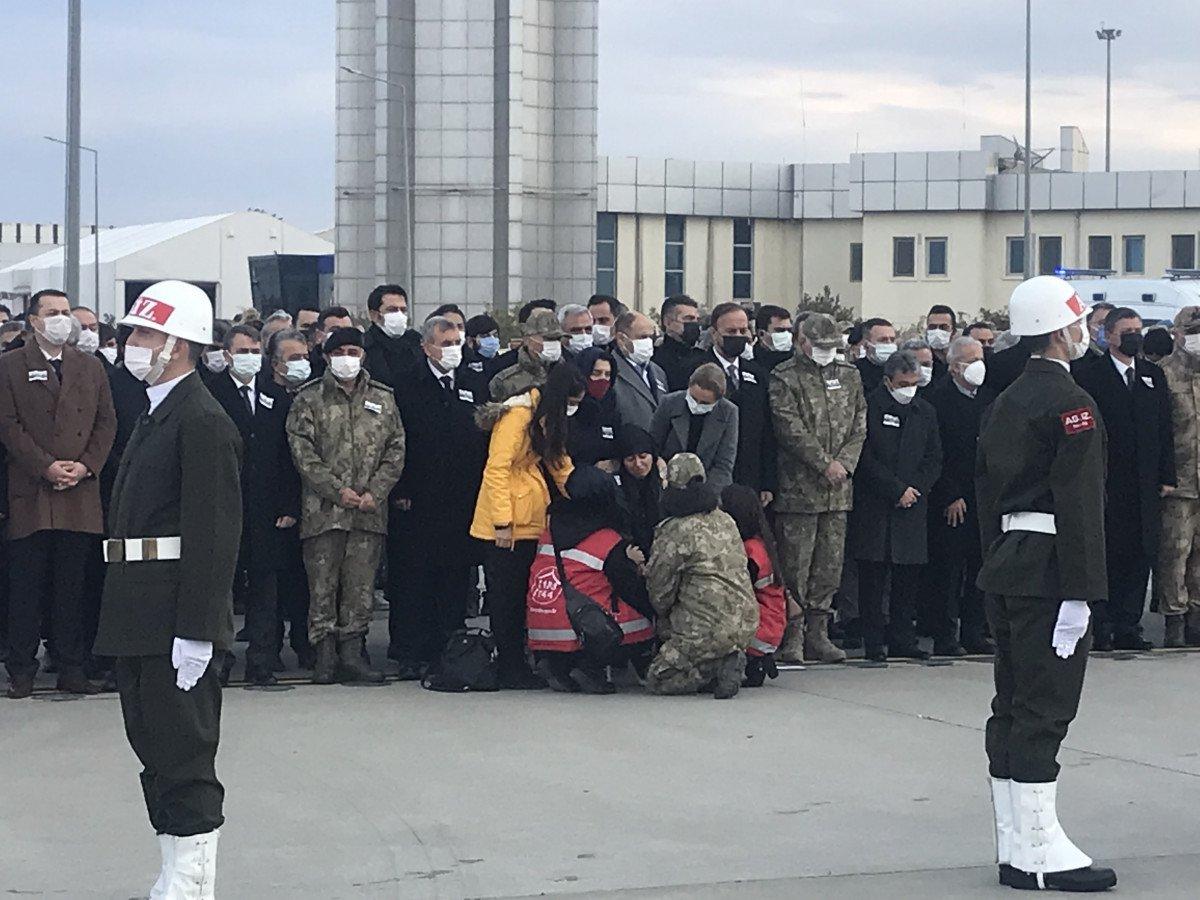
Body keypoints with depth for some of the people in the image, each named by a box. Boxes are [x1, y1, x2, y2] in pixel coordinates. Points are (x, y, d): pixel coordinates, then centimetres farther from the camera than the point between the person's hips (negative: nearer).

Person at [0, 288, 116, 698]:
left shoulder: (90, 367, 14)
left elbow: (107, 422, 10)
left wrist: (85, 465, -6)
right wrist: (46, 467, -13)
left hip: (80, 493, 3)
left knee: (72, 587, 6)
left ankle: (72, 668, 11)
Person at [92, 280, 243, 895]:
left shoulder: (203, 422, -13)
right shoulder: (155, 415, 19)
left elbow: (215, 533, -19)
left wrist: (194, 632, -23)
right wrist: (123, 618, 18)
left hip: (173, 624, -10)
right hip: (141, 623, 10)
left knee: (184, 758, -6)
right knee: (155, 752, 14)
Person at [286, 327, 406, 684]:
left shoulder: (383, 398, 13)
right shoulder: (309, 399, 4)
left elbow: (396, 450, 10)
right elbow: (302, 451, -3)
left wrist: (375, 492, -3)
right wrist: (337, 490, -11)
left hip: (370, 509, 2)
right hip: (323, 508, -2)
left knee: (361, 585, 3)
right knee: (323, 584, -1)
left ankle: (351, 652, 10)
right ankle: (325, 653, 5)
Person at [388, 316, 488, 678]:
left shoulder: (477, 384, 10)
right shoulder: (408, 388, 2)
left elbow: (491, 439, 10)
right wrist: (400, 492, -8)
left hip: (466, 501, 3)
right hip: (418, 502, -3)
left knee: (457, 578, 4)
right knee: (413, 579, -1)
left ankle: (448, 650, 11)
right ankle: (411, 656, 3)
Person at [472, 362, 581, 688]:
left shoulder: (548, 420, 14)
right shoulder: (518, 415, -15)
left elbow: (558, 463, 17)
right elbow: (496, 469, -19)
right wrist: (502, 522, -22)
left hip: (529, 523, 9)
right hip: (505, 526, -9)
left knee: (519, 595, 10)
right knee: (504, 596, -3)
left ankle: (516, 666, 14)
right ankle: (508, 670, 1)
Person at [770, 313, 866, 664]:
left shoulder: (850, 377, 14)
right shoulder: (785, 378, -3)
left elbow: (859, 427, 11)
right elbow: (791, 430, -11)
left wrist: (844, 463, -5)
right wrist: (825, 464, -13)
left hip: (838, 490, 5)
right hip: (798, 487, -5)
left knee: (829, 565, 8)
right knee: (795, 566, -4)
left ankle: (817, 633, 15)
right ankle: (792, 637, 2)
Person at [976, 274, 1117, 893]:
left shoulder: (1004, 402, 15)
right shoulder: (1070, 403, -13)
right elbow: (1078, 502, -19)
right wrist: (1079, 592, -20)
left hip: (1006, 566, 9)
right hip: (1049, 572, -9)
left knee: (1013, 707, 11)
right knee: (1044, 708, -8)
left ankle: (1014, 843, 16)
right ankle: (1039, 850, -6)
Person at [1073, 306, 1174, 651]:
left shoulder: (1153, 375, 15)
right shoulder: (1090, 373, -2)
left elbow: (1164, 429, 15)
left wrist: (1166, 476, 8)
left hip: (1144, 484, 5)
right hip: (1105, 482, -5)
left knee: (1140, 555, 4)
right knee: (1105, 555, -3)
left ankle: (1128, 628, 10)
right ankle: (1100, 628, 2)